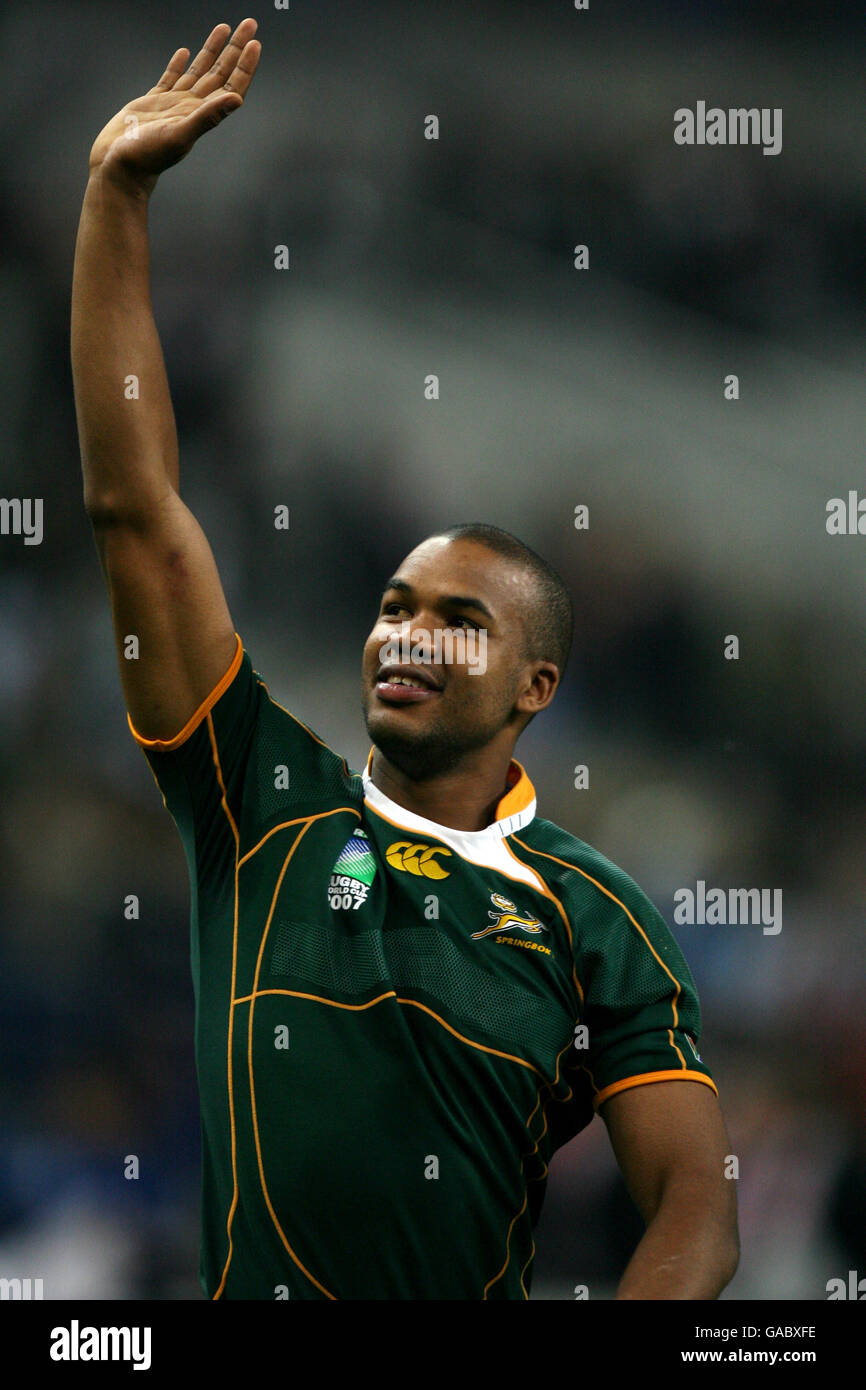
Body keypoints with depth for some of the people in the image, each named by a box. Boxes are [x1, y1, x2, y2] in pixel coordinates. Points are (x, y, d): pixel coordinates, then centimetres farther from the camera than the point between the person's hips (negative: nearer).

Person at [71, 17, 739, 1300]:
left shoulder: (593, 919, 0)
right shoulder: (265, 801, 4)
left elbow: (695, 1208, -3)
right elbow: (136, 505, 1)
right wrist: (116, 195, -3)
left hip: (481, 1293, -1)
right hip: (241, 1294, 1)